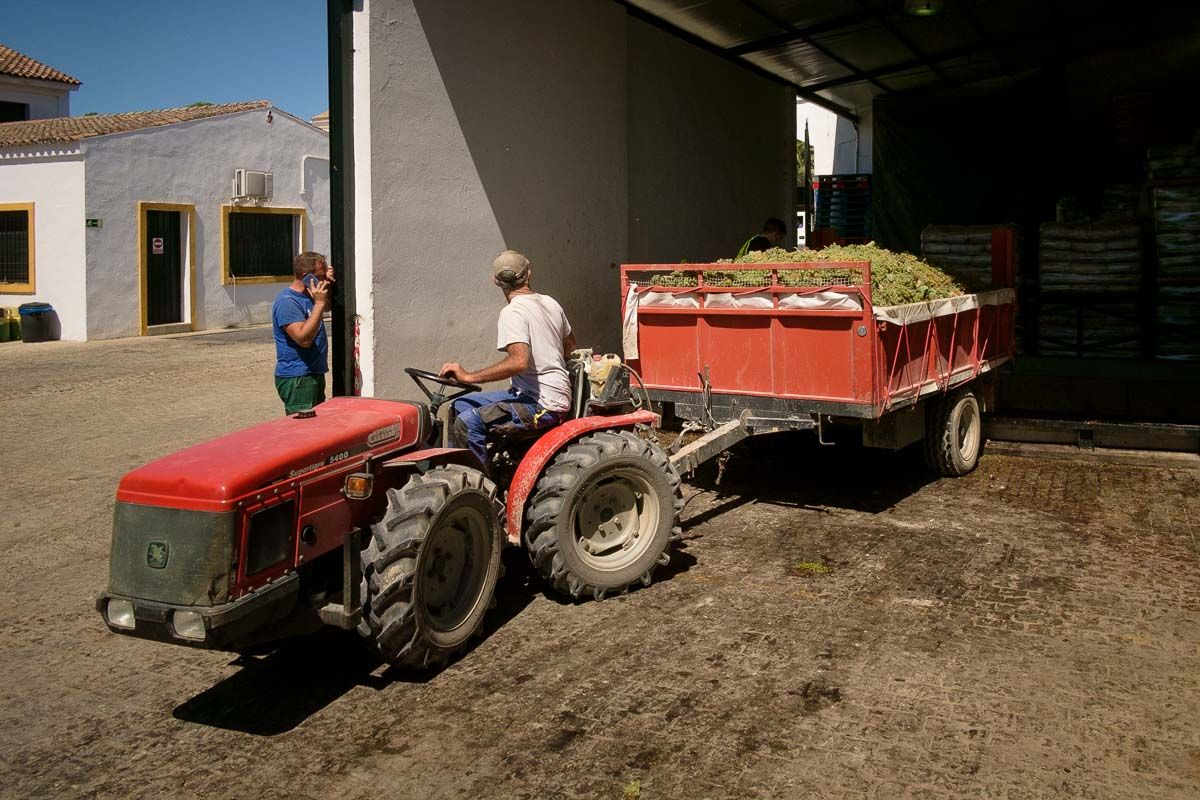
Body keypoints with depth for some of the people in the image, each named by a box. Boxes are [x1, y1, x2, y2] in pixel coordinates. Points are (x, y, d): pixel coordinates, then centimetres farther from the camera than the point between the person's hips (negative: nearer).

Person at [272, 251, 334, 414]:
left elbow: (328, 307, 30)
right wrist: (319, 303, -26)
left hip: (315, 374, 10)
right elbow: (304, 339, -28)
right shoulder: (287, 301, -19)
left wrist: (328, 284, 10)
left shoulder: (308, 295, 9)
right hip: (296, 379, -10)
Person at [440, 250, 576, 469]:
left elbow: (519, 361, -30)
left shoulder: (512, 313, -15)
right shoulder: (550, 303, 10)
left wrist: (469, 376, -24)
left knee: (467, 423, -25)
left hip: (542, 405, -9)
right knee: (462, 405, 12)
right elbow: (570, 345, 25)